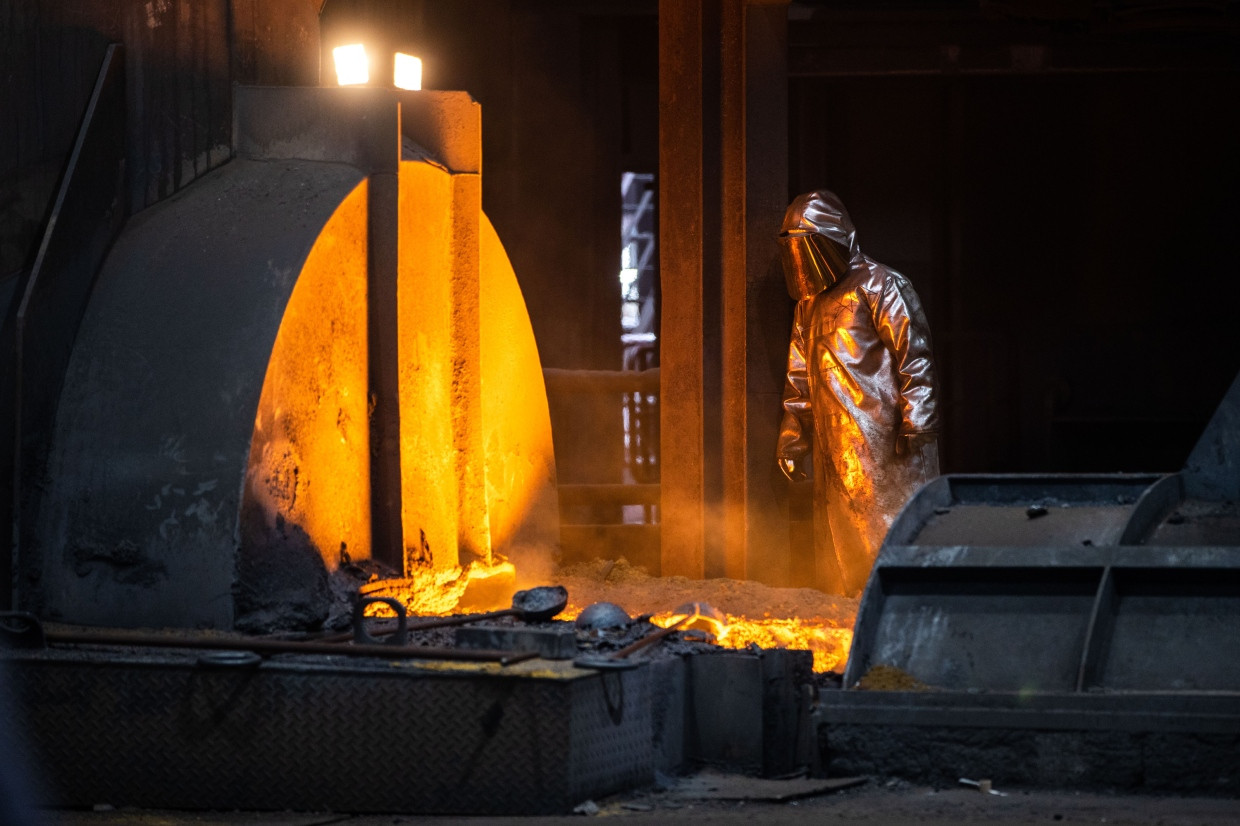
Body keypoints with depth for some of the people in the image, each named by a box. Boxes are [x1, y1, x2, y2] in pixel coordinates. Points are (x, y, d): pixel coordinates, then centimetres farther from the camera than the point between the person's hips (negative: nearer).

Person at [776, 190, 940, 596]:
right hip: (833, 448, 8)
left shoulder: (880, 286, -4)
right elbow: (799, 379, 25)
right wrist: (792, 437, 18)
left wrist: (914, 426, -16)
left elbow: (915, 357, -9)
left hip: (881, 438, -8)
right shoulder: (810, 302, 20)